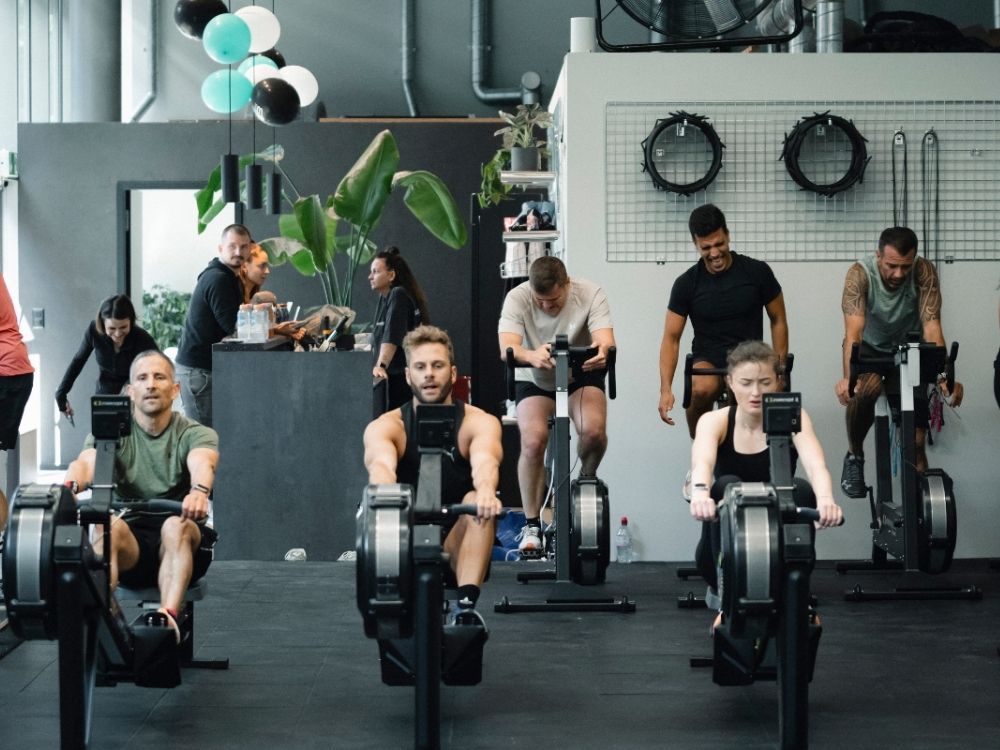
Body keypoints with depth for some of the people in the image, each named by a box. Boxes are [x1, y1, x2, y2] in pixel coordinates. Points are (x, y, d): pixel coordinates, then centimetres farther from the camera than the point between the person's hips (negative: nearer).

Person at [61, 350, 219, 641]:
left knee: (175, 527, -36)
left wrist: (199, 491, -50)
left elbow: (202, 463, -25)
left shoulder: (196, 434, 0)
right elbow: (87, 462, -17)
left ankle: (167, 617, -53)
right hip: (132, 544, 1)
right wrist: (69, 486, -43)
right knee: (110, 527, -34)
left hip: (182, 542, -1)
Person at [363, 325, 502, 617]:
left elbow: (485, 461, -33)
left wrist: (487, 491, -58)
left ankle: (466, 604, -37)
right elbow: (381, 464, -32)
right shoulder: (385, 427, -8)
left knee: (477, 503, -31)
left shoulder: (479, 422, -9)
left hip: (462, 545, 0)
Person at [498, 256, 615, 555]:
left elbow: (605, 340, -33)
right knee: (533, 441, -25)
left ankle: (586, 479, 6)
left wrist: (601, 352, -59)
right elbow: (507, 347, -37)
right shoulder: (517, 298, -23)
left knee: (594, 430, -28)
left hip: (581, 376, 0)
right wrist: (532, 356, -61)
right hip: (534, 381, 0)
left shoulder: (590, 294, -21)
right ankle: (532, 525, -11)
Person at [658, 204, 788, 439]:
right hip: (708, 360, 0)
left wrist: (780, 370, -2)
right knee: (701, 389, -36)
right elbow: (671, 338, -1)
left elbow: (778, 321, 7)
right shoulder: (687, 283, -3)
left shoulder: (757, 272, -3)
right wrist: (666, 388, -13)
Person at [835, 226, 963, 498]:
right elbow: (853, 331, -40)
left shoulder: (924, 271, -26)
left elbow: (931, 326, -33)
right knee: (864, 389, -34)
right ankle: (854, 456, -9)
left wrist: (944, 376, -47)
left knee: (916, 441, -9)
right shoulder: (860, 274, -30)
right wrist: (848, 377, -57)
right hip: (870, 348, -2)